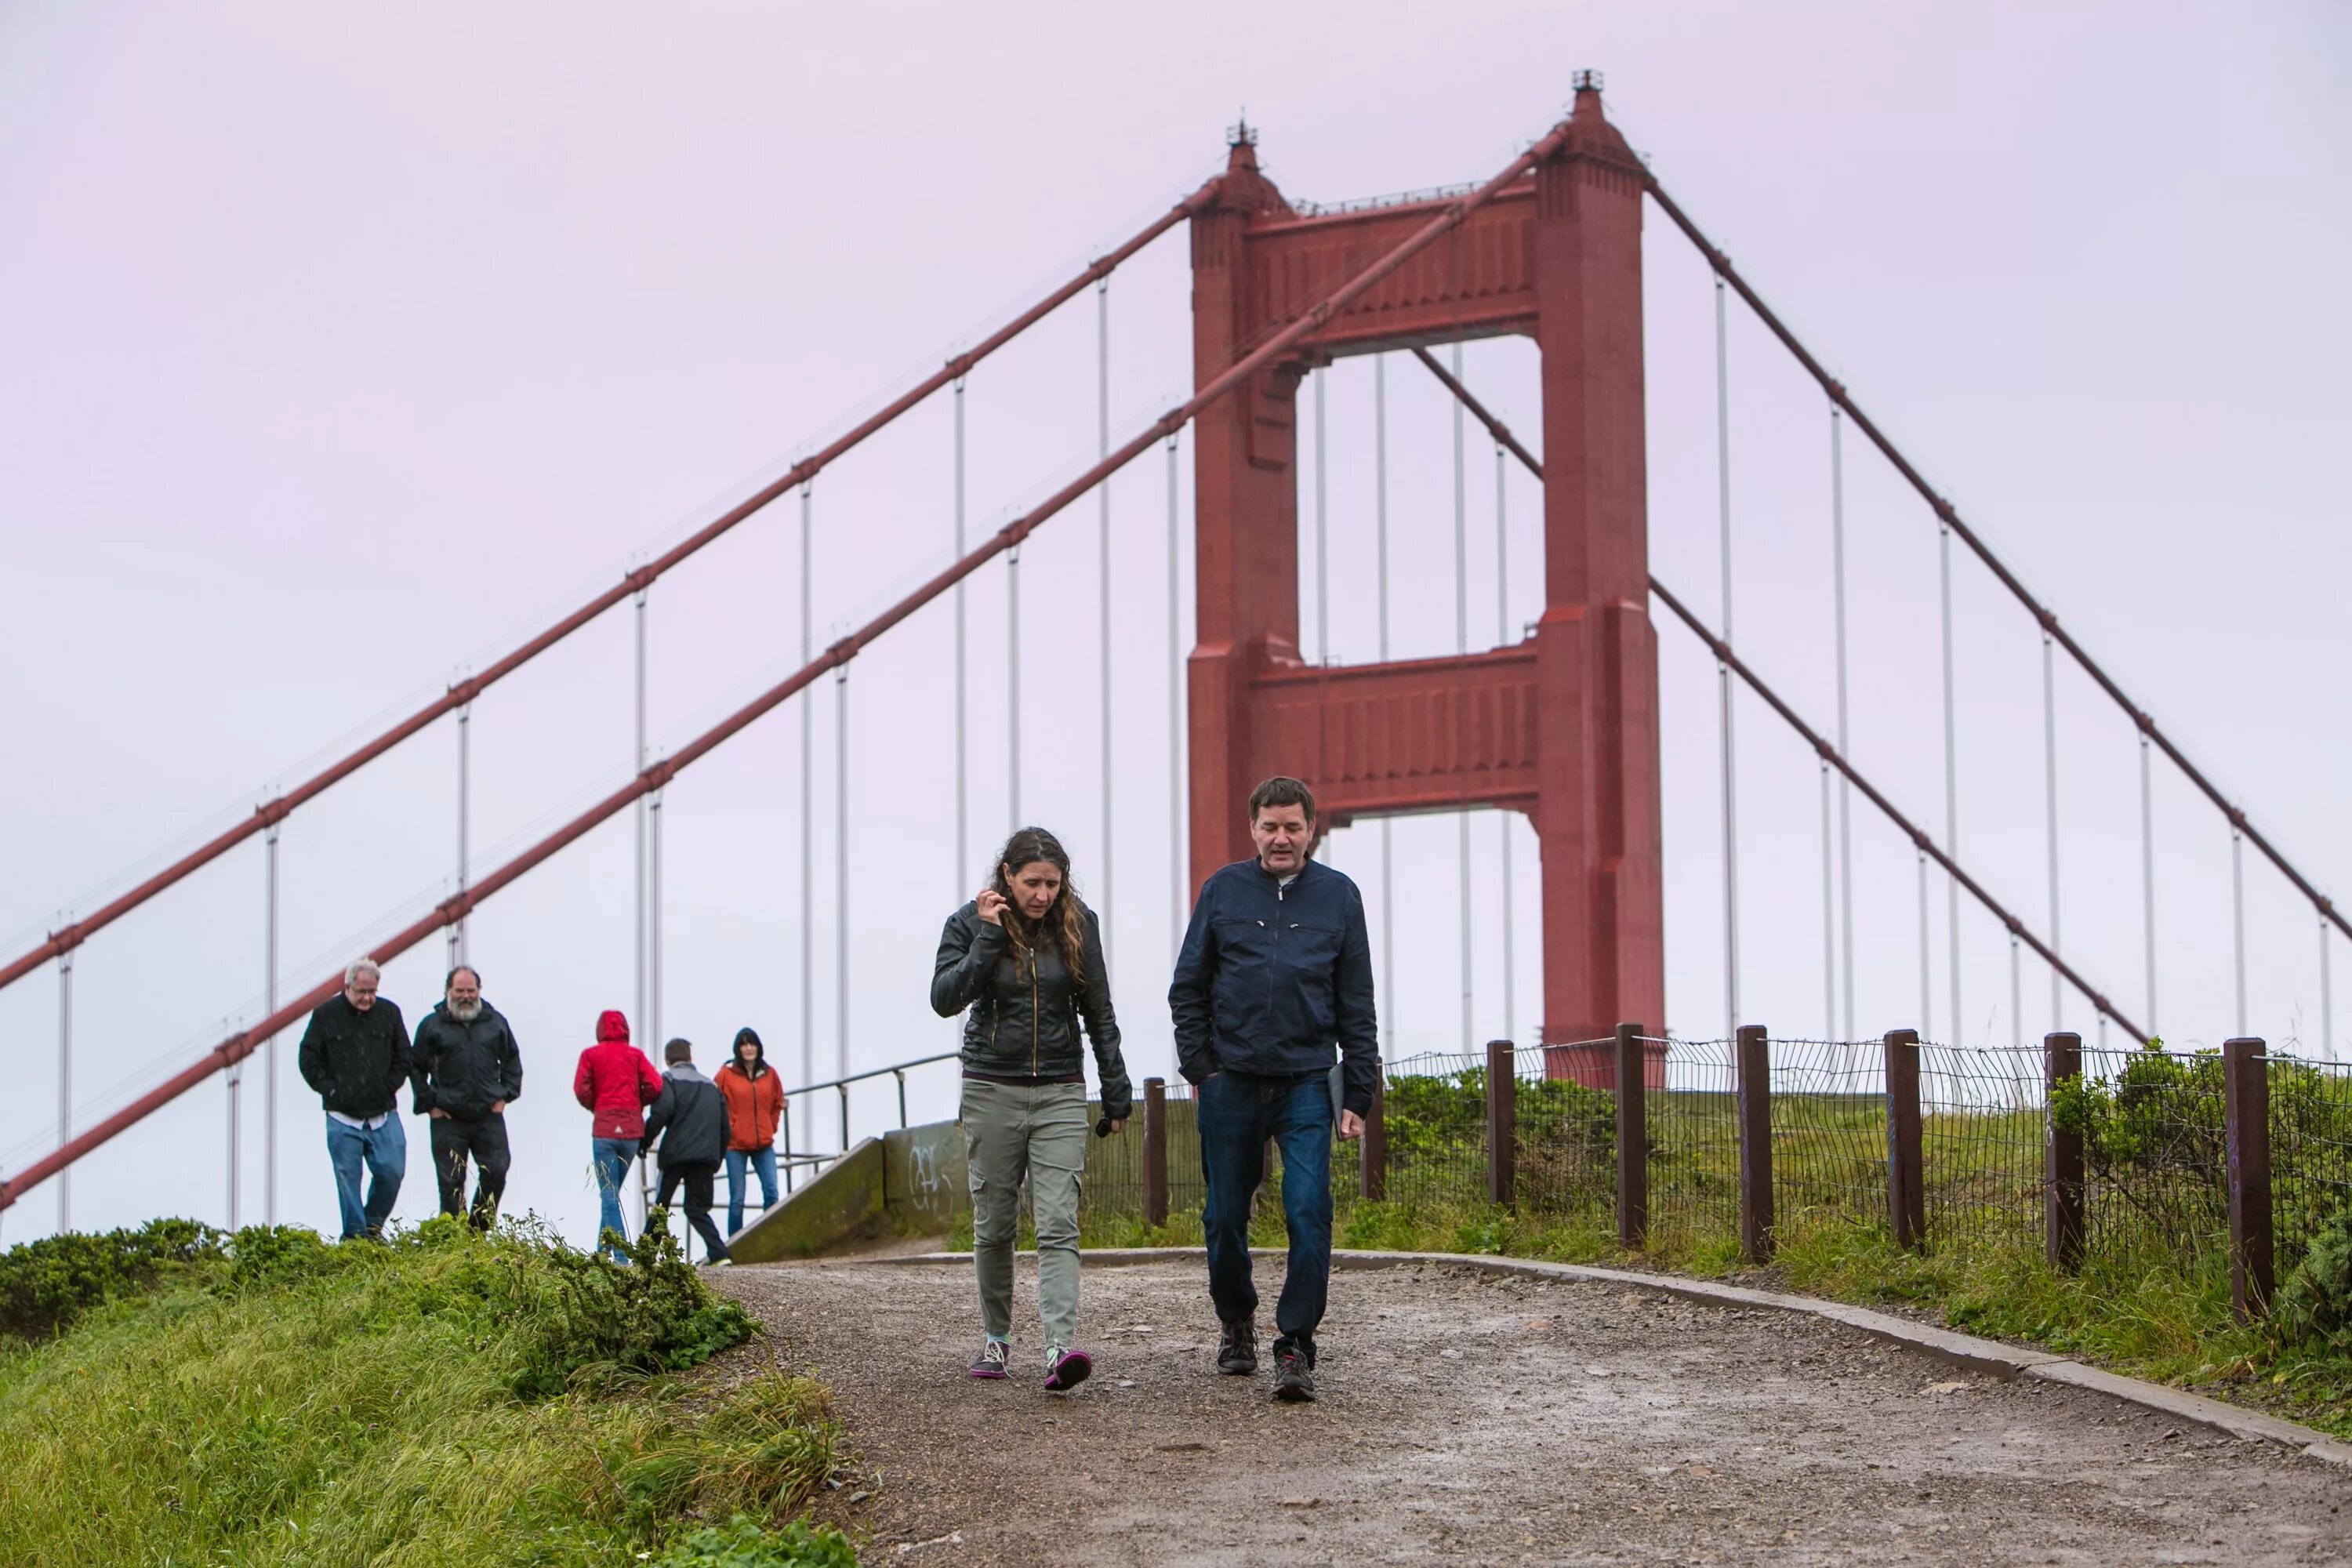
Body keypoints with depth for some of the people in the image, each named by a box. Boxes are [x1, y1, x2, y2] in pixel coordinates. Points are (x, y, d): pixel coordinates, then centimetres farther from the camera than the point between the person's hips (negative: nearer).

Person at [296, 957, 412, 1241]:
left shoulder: (389, 1013, 6)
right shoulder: (326, 1014, -1)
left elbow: (403, 1058, 14)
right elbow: (308, 1058, 4)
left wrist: (388, 1088, 4)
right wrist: (329, 1089, -3)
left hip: (384, 1114, 2)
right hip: (342, 1115, -2)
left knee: (392, 1171, -5)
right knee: (348, 1177, -1)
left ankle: (373, 1225, 16)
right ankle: (355, 1236, 6)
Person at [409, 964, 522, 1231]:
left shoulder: (495, 1021, 8)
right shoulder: (432, 1025, 2)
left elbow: (512, 1061, 19)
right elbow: (415, 1068, 7)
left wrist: (505, 1096, 8)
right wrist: (429, 1104, 0)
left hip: (489, 1116, 2)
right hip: (447, 1120, -2)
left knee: (496, 1173, -3)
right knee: (451, 1183, 1)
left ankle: (479, 1230, 12)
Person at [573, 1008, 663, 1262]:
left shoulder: (591, 1054, 4)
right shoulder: (635, 1054, 8)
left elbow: (581, 1089, -8)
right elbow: (654, 1085, -3)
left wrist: (595, 1108, 11)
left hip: (603, 1129, -3)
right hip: (632, 1128, 3)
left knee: (609, 1194, -2)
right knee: (613, 1191, 16)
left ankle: (620, 1254, -12)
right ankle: (604, 1249, 18)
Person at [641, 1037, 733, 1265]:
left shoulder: (668, 1078, 5)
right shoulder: (711, 1085, 22)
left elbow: (663, 1110, -15)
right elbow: (725, 1126, 18)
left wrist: (645, 1140, -6)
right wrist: (717, 1159, 24)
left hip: (677, 1152, -4)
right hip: (706, 1156, 4)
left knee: (661, 1204, 9)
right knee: (697, 1208, 7)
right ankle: (718, 1252, -11)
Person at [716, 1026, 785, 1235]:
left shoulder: (769, 1074, 6)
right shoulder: (726, 1074, -4)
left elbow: (778, 1104, 19)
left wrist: (771, 1128, 9)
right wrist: (726, 1131, -4)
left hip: (764, 1144, 3)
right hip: (736, 1144, -3)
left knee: (771, 1193, -7)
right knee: (737, 1200, 0)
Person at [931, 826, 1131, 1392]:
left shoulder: (1078, 924, 3)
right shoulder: (970, 923, -2)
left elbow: (1098, 1011, 10)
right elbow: (944, 999, -15)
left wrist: (1116, 1091, 10)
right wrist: (988, 937, -19)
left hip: (1060, 1092, 0)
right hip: (992, 1090, 0)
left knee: (1058, 1223, -12)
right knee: (994, 1224, 7)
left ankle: (1061, 1347, -23)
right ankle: (996, 1338, 24)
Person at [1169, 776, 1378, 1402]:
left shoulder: (1339, 896, 5)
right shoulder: (1223, 890, 5)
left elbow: (1356, 1004, 7)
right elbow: (1188, 988, 9)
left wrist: (1359, 1096, 2)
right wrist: (1200, 1067, -1)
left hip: (1306, 1083, -1)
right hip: (1230, 1083, 1)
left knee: (1308, 1211, -13)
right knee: (1225, 1215, 8)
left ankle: (1295, 1345, -7)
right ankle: (1236, 1322, 31)